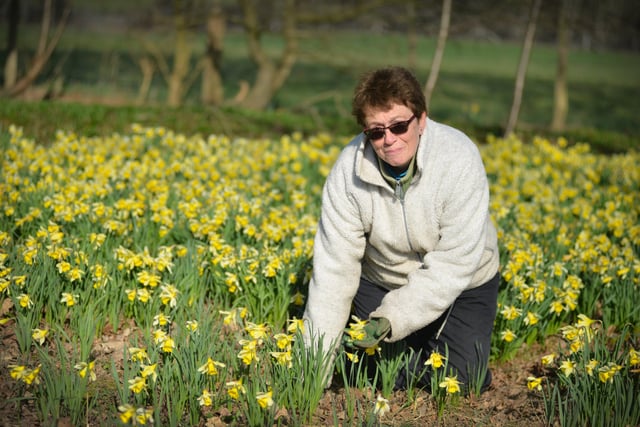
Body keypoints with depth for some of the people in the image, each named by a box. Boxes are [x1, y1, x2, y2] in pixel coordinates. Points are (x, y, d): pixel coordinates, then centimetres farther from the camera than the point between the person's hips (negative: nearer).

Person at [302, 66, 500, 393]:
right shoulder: (350, 167, -22)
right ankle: (415, 350, 22)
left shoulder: (459, 159, -29)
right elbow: (335, 266, -22)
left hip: (459, 287, -1)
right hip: (381, 281, 2)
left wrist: (393, 318, -37)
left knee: (462, 380, -13)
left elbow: (453, 263, -29)